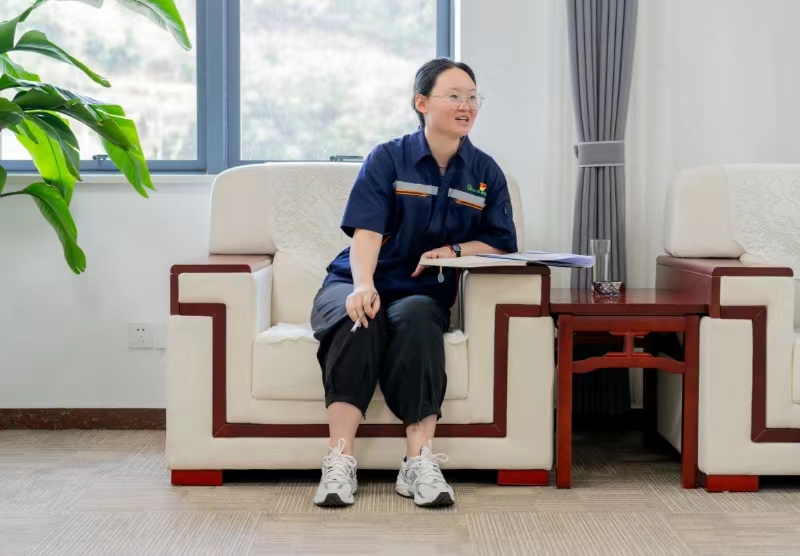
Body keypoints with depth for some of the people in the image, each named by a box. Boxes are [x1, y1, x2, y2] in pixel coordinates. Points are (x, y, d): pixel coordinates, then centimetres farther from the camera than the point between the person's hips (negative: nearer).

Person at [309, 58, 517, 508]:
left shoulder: (486, 172, 10)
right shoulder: (387, 159, -1)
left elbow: (503, 245, 6)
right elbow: (366, 233, -14)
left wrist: (453, 250, -13)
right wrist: (364, 286, -33)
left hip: (424, 293, 1)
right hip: (355, 284, -1)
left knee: (415, 319, -35)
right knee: (361, 320, -36)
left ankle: (420, 462, -40)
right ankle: (340, 462, -39)